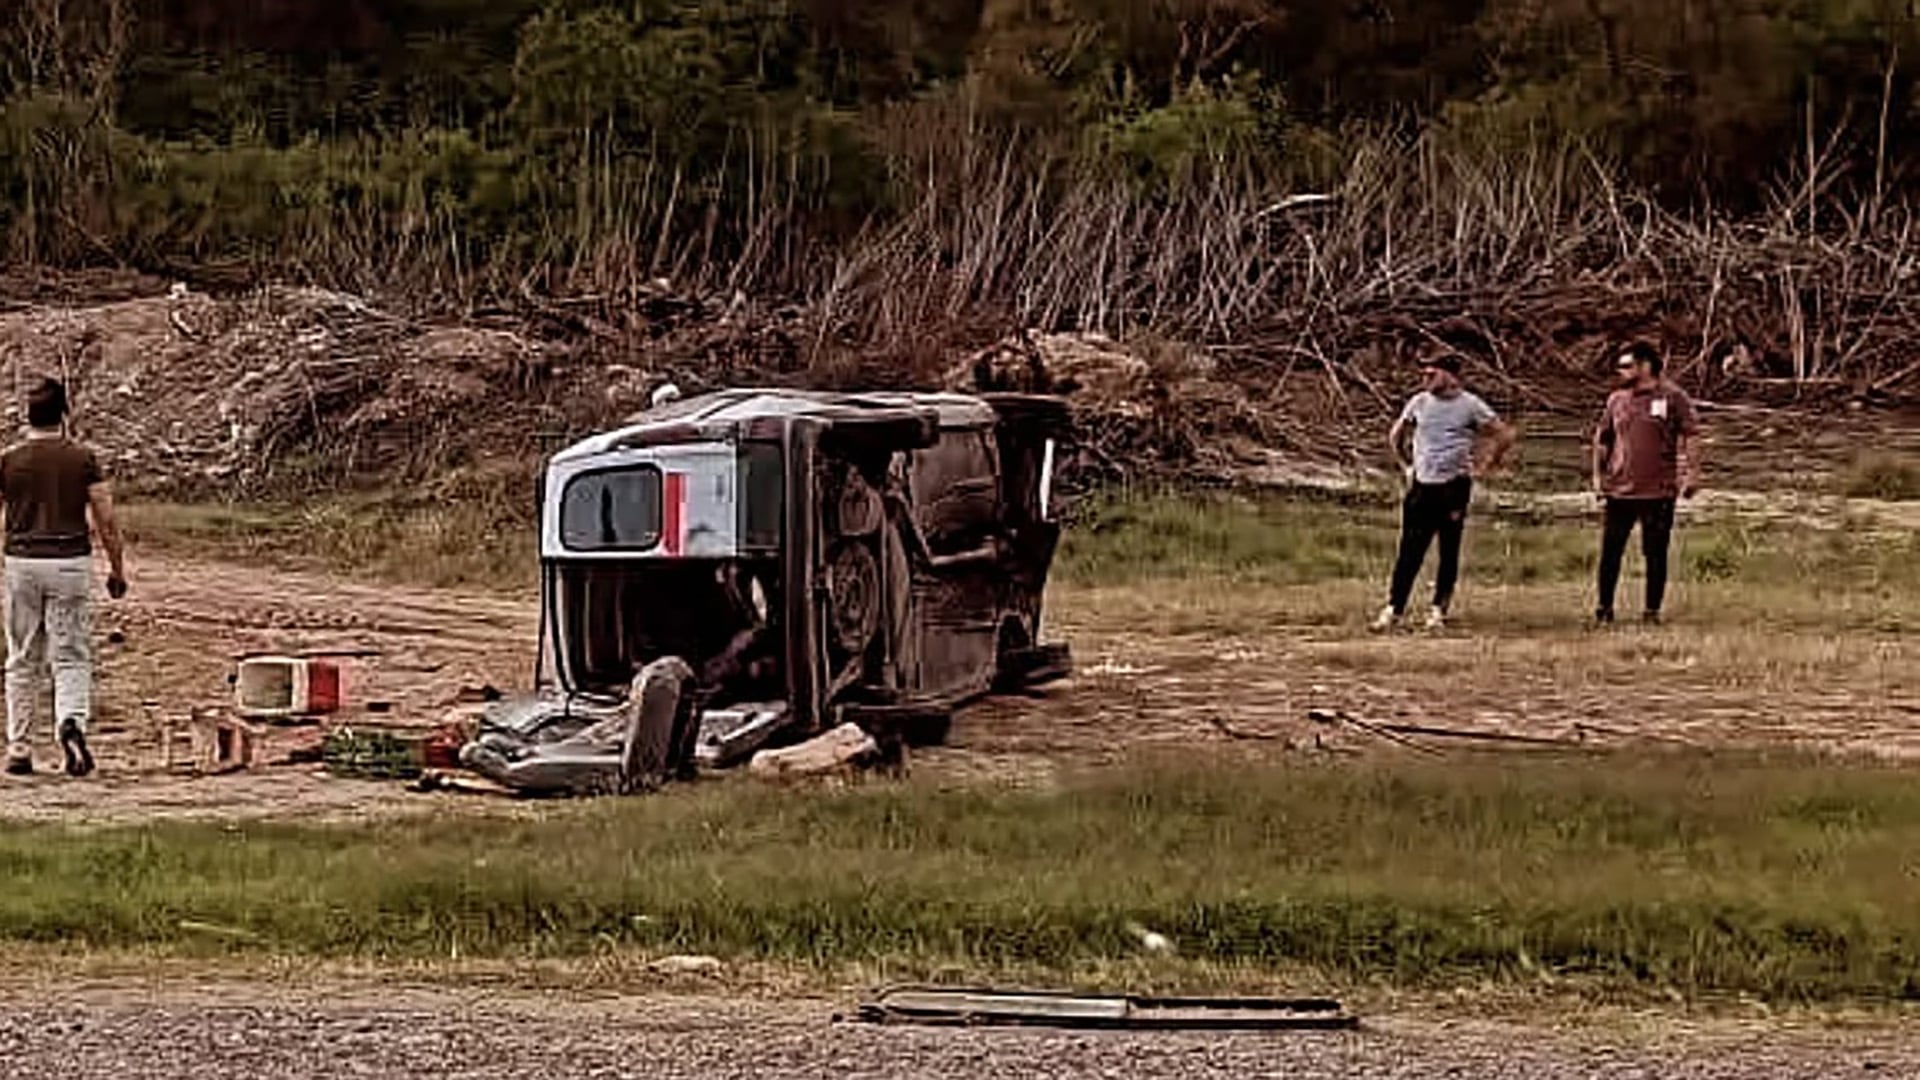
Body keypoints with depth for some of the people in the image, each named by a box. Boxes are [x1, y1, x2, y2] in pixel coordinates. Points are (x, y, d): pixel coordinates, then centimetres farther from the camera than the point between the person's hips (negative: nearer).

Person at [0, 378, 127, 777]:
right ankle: (72, 721, -24)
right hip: (71, 563, -1)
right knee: (72, 657, 3)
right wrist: (117, 569, 8)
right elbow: (106, 521, -2)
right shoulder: (83, 459, -2)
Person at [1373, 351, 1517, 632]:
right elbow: (1395, 435, 24)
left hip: (1454, 487, -3)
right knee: (1409, 551, -1)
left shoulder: (1470, 405, -2)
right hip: (1422, 485, 3)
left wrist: (1489, 465, 1)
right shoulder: (1419, 403, 9)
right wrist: (1406, 466, 18)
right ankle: (1393, 609, 0)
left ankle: (1439, 611, 9)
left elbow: (1505, 435, 1)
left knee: (1449, 552, 2)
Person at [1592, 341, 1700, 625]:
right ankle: (1604, 608, 14)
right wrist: (1598, 475, 14)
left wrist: (1691, 474, -9)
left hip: (1658, 492, -4)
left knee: (1655, 554, 2)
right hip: (1618, 490, 4)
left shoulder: (1672, 398, -2)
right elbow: (1601, 439, 20)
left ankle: (1652, 610, 11)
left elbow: (1691, 436, -3)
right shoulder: (1616, 400, 11)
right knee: (1610, 551, 5)